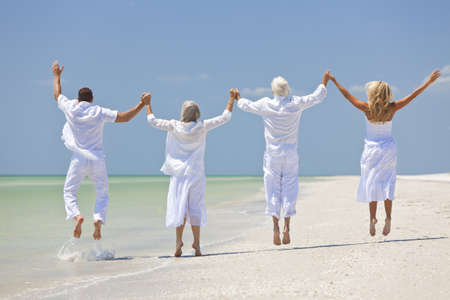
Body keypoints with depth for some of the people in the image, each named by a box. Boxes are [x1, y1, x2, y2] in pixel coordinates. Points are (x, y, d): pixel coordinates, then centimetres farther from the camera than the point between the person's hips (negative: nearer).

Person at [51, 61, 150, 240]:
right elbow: (124, 117, -2)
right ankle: (98, 220, -13)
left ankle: (76, 215, -20)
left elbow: (57, 95, 21)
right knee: (102, 195, 11)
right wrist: (142, 105, 5)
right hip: (97, 159, 1)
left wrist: (57, 76, 35)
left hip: (79, 158, -1)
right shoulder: (99, 112, 0)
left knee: (69, 192, 8)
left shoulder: (71, 108, 1)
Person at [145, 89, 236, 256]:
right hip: (196, 173, 0)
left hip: (178, 173, 0)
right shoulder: (202, 127, -5)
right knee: (195, 207, 6)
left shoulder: (174, 126, -5)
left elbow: (153, 121, 6)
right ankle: (196, 243, 3)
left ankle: (179, 240, -15)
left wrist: (147, 103, 20)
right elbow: (225, 118, 3)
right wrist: (232, 99, 14)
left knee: (179, 206, 0)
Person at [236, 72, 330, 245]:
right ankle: (286, 226, -5)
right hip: (290, 153, 1)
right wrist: (324, 81, 24)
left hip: (272, 153, 0)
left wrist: (238, 99, 31)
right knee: (289, 188, 5)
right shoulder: (296, 104, -7)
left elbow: (247, 106, 10)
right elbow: (317, 97, 7)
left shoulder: (266, 105, -8)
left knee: (273, 189, 5)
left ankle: (276, 226, -5)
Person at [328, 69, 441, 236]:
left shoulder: (367, 108, -14)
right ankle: (388, 219, -3)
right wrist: (429, 81, 1)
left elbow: (347, 95, -6)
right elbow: (412, 95, -5)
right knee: (387, 184, 7)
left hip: (371, 149, -1)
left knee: (371, 184, 7)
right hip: (388, 149, 1)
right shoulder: (392, 108, -10)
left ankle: (372, 219, 3)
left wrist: (335, 81, 4)